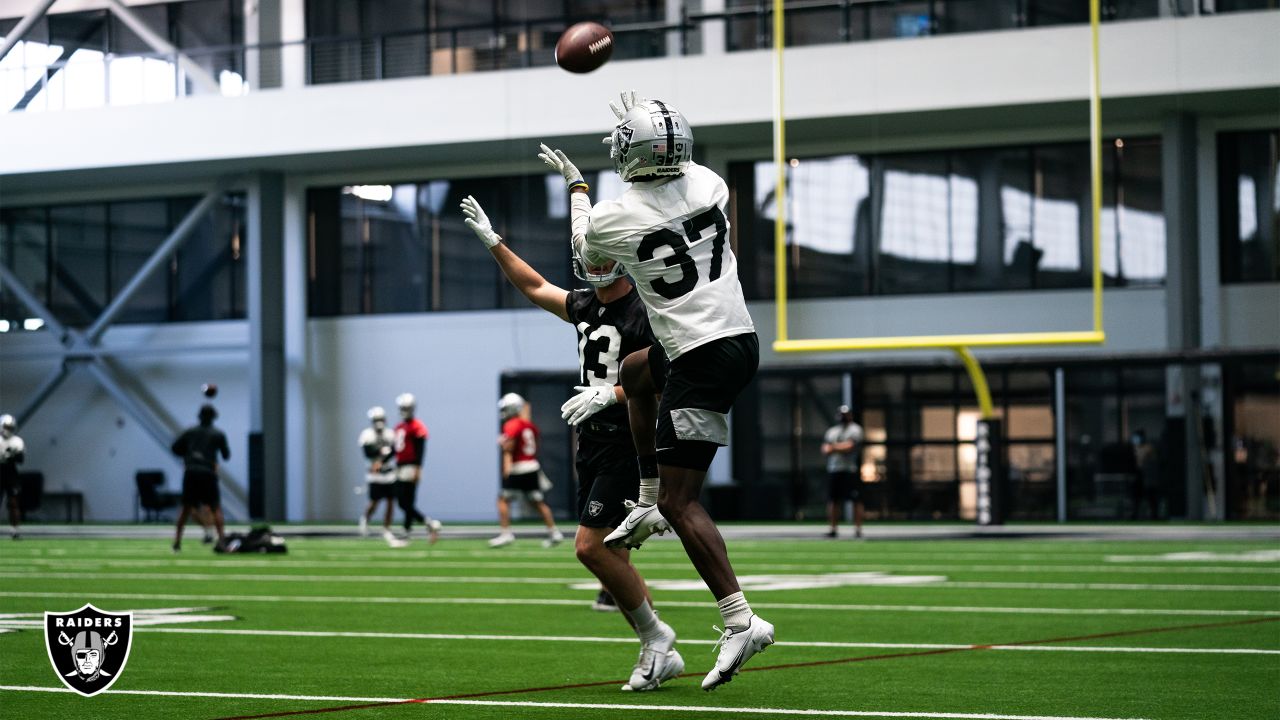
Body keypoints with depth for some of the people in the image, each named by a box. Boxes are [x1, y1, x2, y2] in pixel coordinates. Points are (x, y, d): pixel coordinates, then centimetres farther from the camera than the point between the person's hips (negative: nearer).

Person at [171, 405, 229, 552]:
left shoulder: (190, 432, 11)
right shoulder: (218, 435, 6)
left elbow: (175, 448, 10)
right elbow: (226, 455, 11)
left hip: (190, 473, 2)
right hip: (208, 473, -2)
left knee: (186, 508, 11)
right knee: (216, 508, 0)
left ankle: (177, 541, 6)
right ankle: (221, 539, -14)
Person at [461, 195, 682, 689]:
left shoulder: (643, 314, -12)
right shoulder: (586, 307, 13)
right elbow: (535, 288, 27)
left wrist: (610, 394, -28)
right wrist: (492, 241, 24)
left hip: (625, 443, -8)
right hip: (592, 444, 9)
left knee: (590, 547, -14)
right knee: (609, 553, 6)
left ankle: (655, 635, 1)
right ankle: (660, 656, 12)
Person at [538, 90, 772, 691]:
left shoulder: (612, 219, -11)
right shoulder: (706, 184, 1)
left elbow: (589, 254, 16)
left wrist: (575, 186, 31)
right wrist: (648, 130, 39)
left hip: (701, 361, -8)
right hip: (742, 341, 8)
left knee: (681, 502, -4)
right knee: (635, 373, 32)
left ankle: (741, 620, -11)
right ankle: (648, 503, 32)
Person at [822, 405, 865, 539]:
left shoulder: (855, 429, 1)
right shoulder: (831, 431, 19)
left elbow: (849, 446, -12)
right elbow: (825, 449, 9)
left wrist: (834, 447, -6)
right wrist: (841, 447, -7)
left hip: (851, 469, -5)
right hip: (833, 470, 5)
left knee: (856, 500, -7)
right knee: (833, 500, 3)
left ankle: (858, 528, -6)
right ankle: (833, 528, 8)